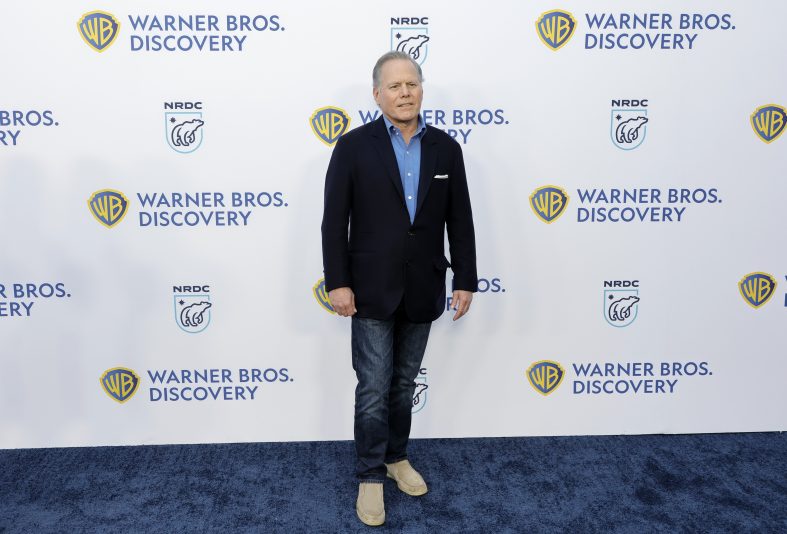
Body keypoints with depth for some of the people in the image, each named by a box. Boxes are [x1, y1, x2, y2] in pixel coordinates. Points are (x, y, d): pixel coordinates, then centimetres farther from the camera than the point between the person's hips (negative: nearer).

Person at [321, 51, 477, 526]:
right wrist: (338, 283, -11)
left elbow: (460, 221, 5)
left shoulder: (446, 148, 3)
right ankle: (371, 477, 18)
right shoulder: (354, 146, -5)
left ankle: (397, 458, 35)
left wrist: (465, 280, 2)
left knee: (404, 384, 16)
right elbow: (335, 221, -6)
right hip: (372, 289, -3)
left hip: (422, 291, 3)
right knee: (374, 389, 2)